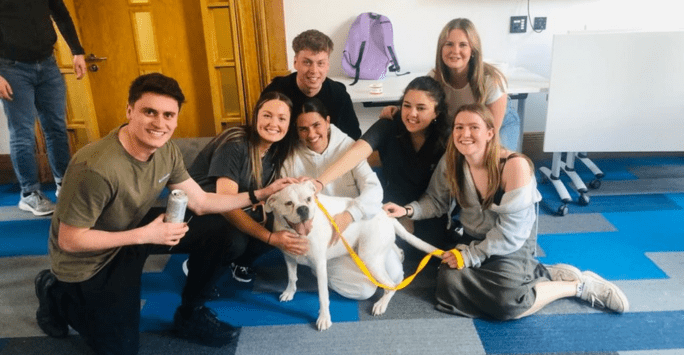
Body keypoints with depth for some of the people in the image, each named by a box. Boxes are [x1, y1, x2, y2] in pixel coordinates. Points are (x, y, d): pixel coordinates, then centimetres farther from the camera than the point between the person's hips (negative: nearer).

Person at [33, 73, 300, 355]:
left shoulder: (166, 152, -14)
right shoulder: (96, 168, -36)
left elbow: (201, 202, -6)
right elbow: (69, 240, -27)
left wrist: (261, 194, -12)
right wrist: (144, 235, -30)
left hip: (131, 228, 6)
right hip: (88, 260, -6)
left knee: (214, 229, -7)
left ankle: (189, 315, 13)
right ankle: (57, 294, 24)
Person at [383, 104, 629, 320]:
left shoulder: (515, 166, -26)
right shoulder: (450, 162, -10)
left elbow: (511, 231, -23)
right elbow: (436, 201, 1)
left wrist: (471, 256, -19)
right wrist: (409, 210, -18)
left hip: (513, 245, -6)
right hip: (473, 238, 6)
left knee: (507, 303, -26)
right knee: (450, 281, -20)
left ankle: (579, 285, 3)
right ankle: (541, 273, -1)